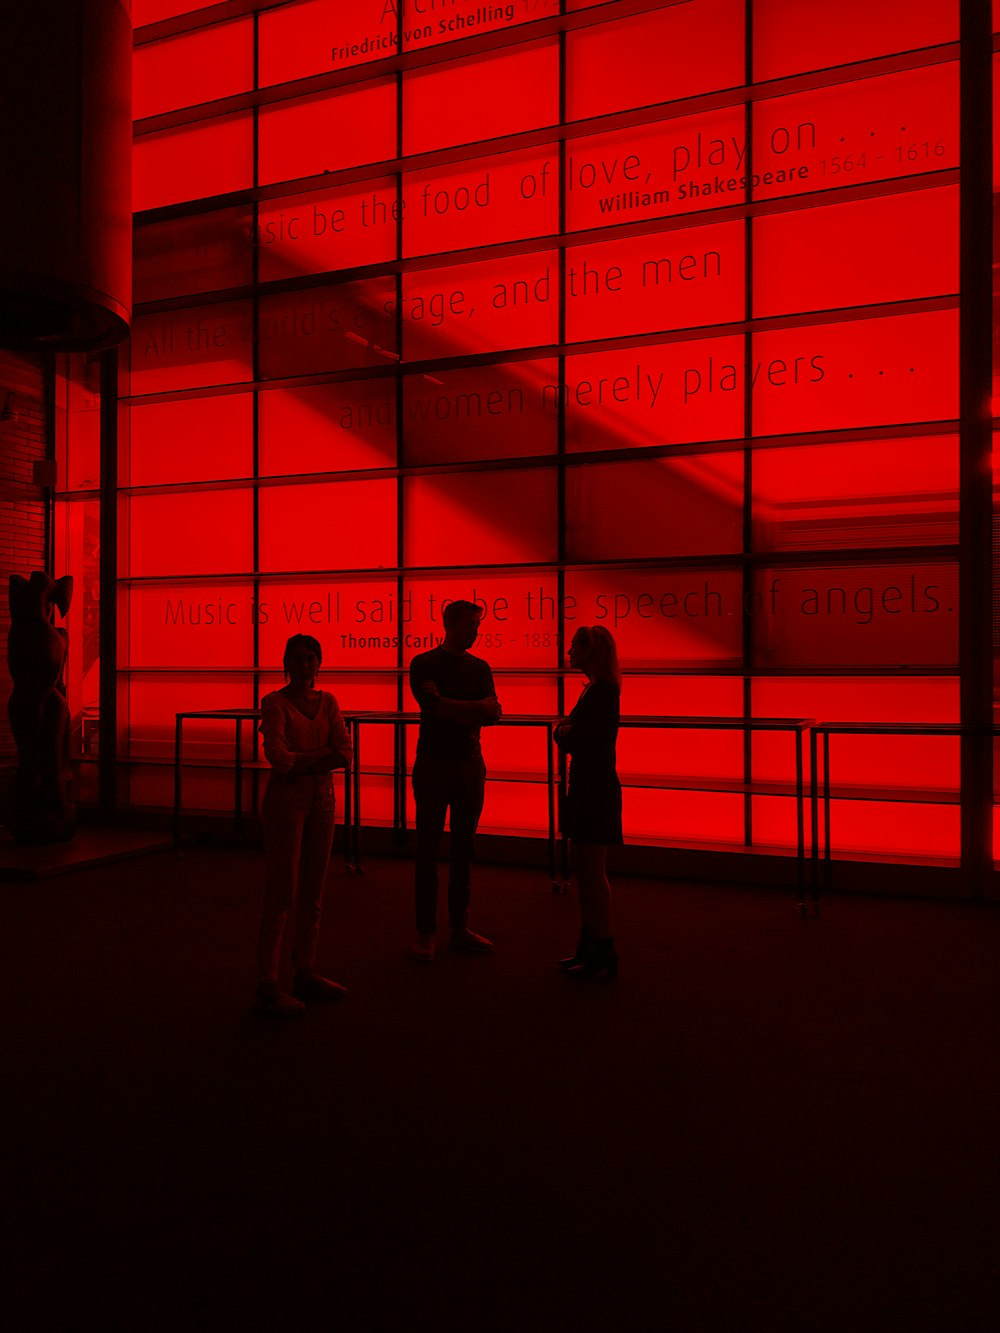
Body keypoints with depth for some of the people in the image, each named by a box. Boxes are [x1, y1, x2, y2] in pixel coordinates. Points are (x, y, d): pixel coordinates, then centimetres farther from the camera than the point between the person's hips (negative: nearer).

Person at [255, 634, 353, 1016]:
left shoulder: (328, 702, 9)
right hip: (285, 801, -6)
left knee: (312, 893, 10)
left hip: (321, 801, 6)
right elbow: (278, 757, -19)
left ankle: (305, 974, 21)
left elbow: (345, 754, -2)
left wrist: (303, 764, -17)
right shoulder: (275, 703, -6)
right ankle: (267, 985, 2)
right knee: (282, 894, -5)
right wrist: (322, 755, -15)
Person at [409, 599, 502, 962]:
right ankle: (425, 931, 8)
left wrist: (453, 709, -16)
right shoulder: (424, 665, -1)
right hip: (433, 764, -4)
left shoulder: (480, 668, 11)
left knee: (464, 847, 8)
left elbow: (493, 715, -2)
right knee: (428, 848, 0)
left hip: (470, 764, 4)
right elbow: (436, 705, -17)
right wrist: (475, 708, -9)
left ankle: (460, 927, 16)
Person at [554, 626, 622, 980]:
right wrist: (566, 730, -3)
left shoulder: (603, 688, -16)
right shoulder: (593, 688, 15)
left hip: (596, 790, -10)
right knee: (583, 869, 14)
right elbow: (570, 733, 16)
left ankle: (604, 951, 4)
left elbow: (573, 738, -19)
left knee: (593, 871, -4)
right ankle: (589, 943, 24)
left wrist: (564, 731, -1)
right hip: (587, 787, 10)